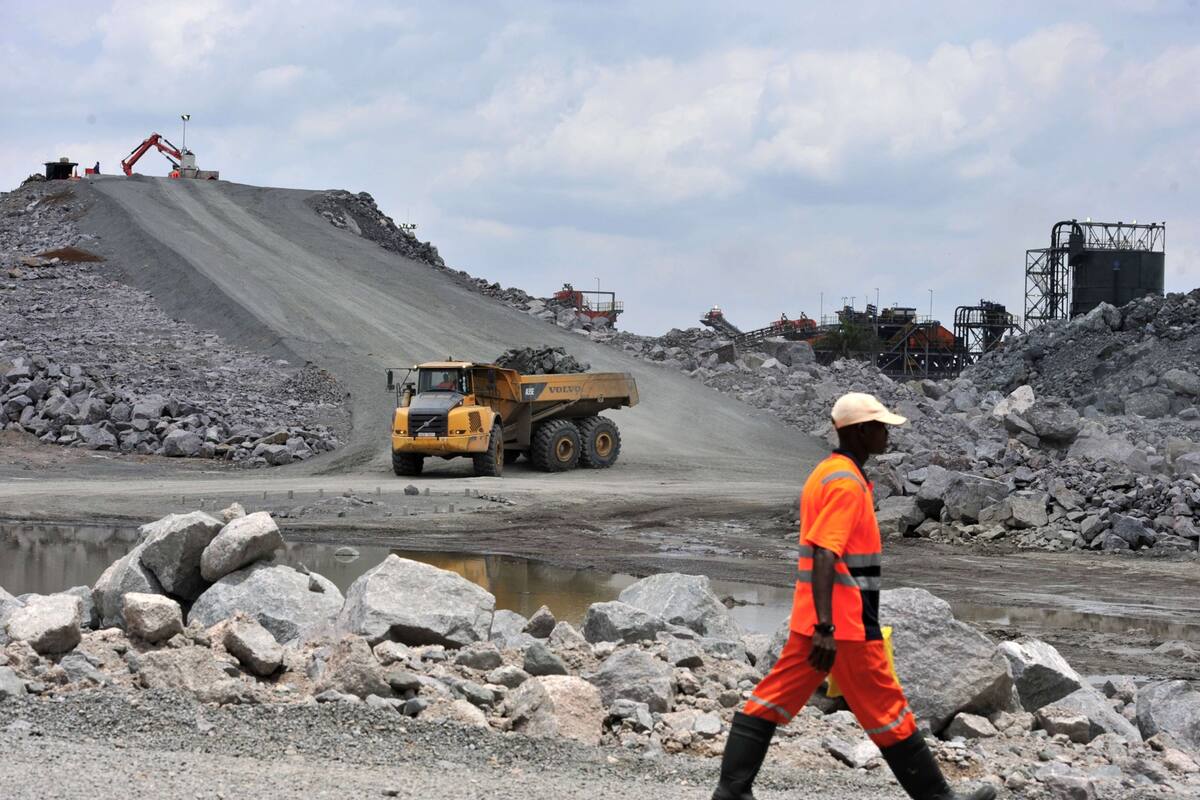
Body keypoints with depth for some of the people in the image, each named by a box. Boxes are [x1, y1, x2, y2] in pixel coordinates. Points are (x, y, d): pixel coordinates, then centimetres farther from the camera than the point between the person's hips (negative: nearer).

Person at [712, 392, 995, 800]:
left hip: (813, 617, 9)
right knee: (888, 712, 1)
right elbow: (824, 555, -25)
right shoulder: (847, 483, -17)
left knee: (773, 699, 6)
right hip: (845, 622, -9)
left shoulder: (826, 474, 14)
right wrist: (826, 629, -31)